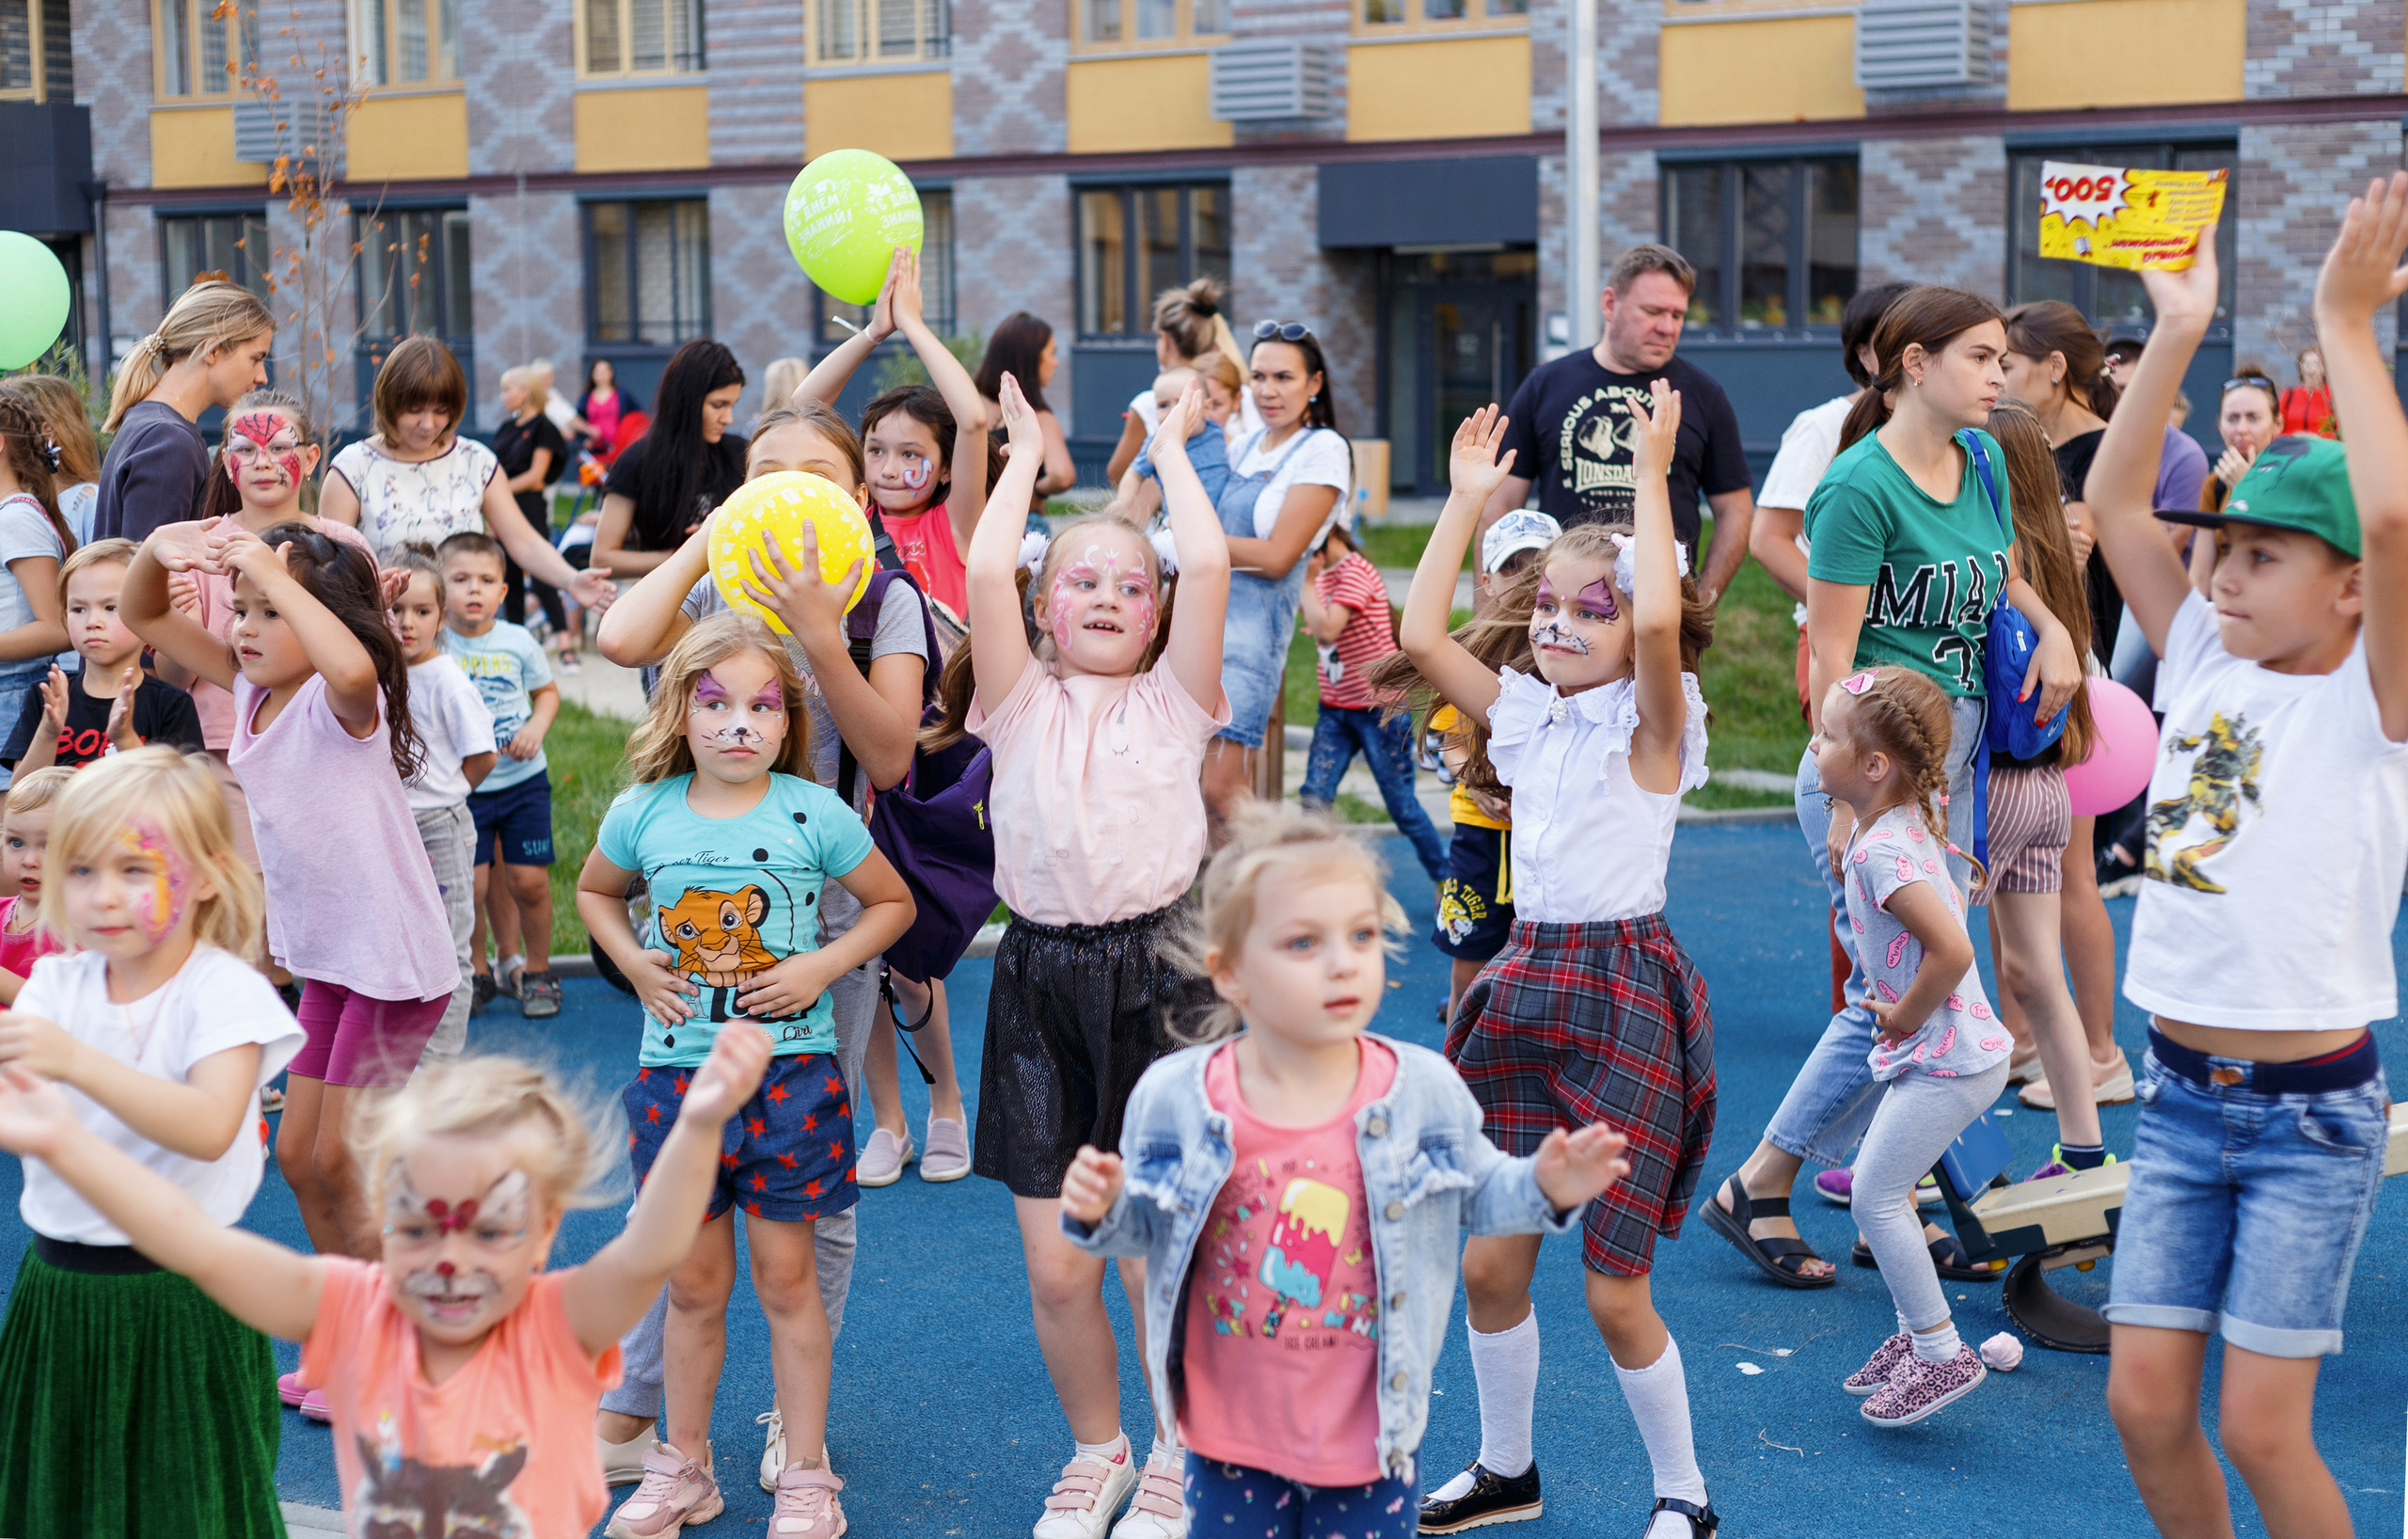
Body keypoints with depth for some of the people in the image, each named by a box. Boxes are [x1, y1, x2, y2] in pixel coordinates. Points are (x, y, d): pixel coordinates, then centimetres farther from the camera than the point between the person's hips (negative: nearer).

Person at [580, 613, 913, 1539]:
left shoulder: (813, 813, -7)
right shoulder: (643, 812, -1)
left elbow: (893, 902, 5)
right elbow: (595, 890, 19)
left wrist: (822, 967, -8)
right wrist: (634, 962, 1)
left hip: (788, 1072, -2)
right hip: (677, 1071, 2)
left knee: (785, 1279, 6)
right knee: (694, 1283, 12)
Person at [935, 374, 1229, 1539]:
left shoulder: (1172, 701, 6)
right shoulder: (1022, 702, 8)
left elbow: (1208, 567, -8)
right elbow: (985, 575, -7)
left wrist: (1170, 447, 5)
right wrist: (1026, 455, 6)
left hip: (1157, 973, -1)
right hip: (1042, 976, 1)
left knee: (1158, 1257, 0)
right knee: (1056, 1267, 3)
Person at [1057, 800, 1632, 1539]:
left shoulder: (1424, 1090, -10)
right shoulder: (1174, 1097, -12)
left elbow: (1473, 1195, 6)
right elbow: (1148, 1226, 3)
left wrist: (1544, 1189, -12)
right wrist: (1101, 1212, -19)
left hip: (1369, 1434, 0)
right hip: (1230, 1433, 0)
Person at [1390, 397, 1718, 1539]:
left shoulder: (1651, 720, -8)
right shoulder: (1524, 712, 8)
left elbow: (1660, 618, -28)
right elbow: (1422, 635, 1)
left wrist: (1653, 478, -22)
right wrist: (1466, 503, 2)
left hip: (1624, 993, -6)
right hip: (1522, 983, 6)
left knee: (1614, 1290, -1)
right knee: (1488, 1261, 10)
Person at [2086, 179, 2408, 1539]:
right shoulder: (2204, 667, 6)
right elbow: (2115, 507, 6)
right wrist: (2178, 338, 0)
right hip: (2181, 1095, 5)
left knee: (2263, 1429, -4)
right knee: (2145, 1403, 5)